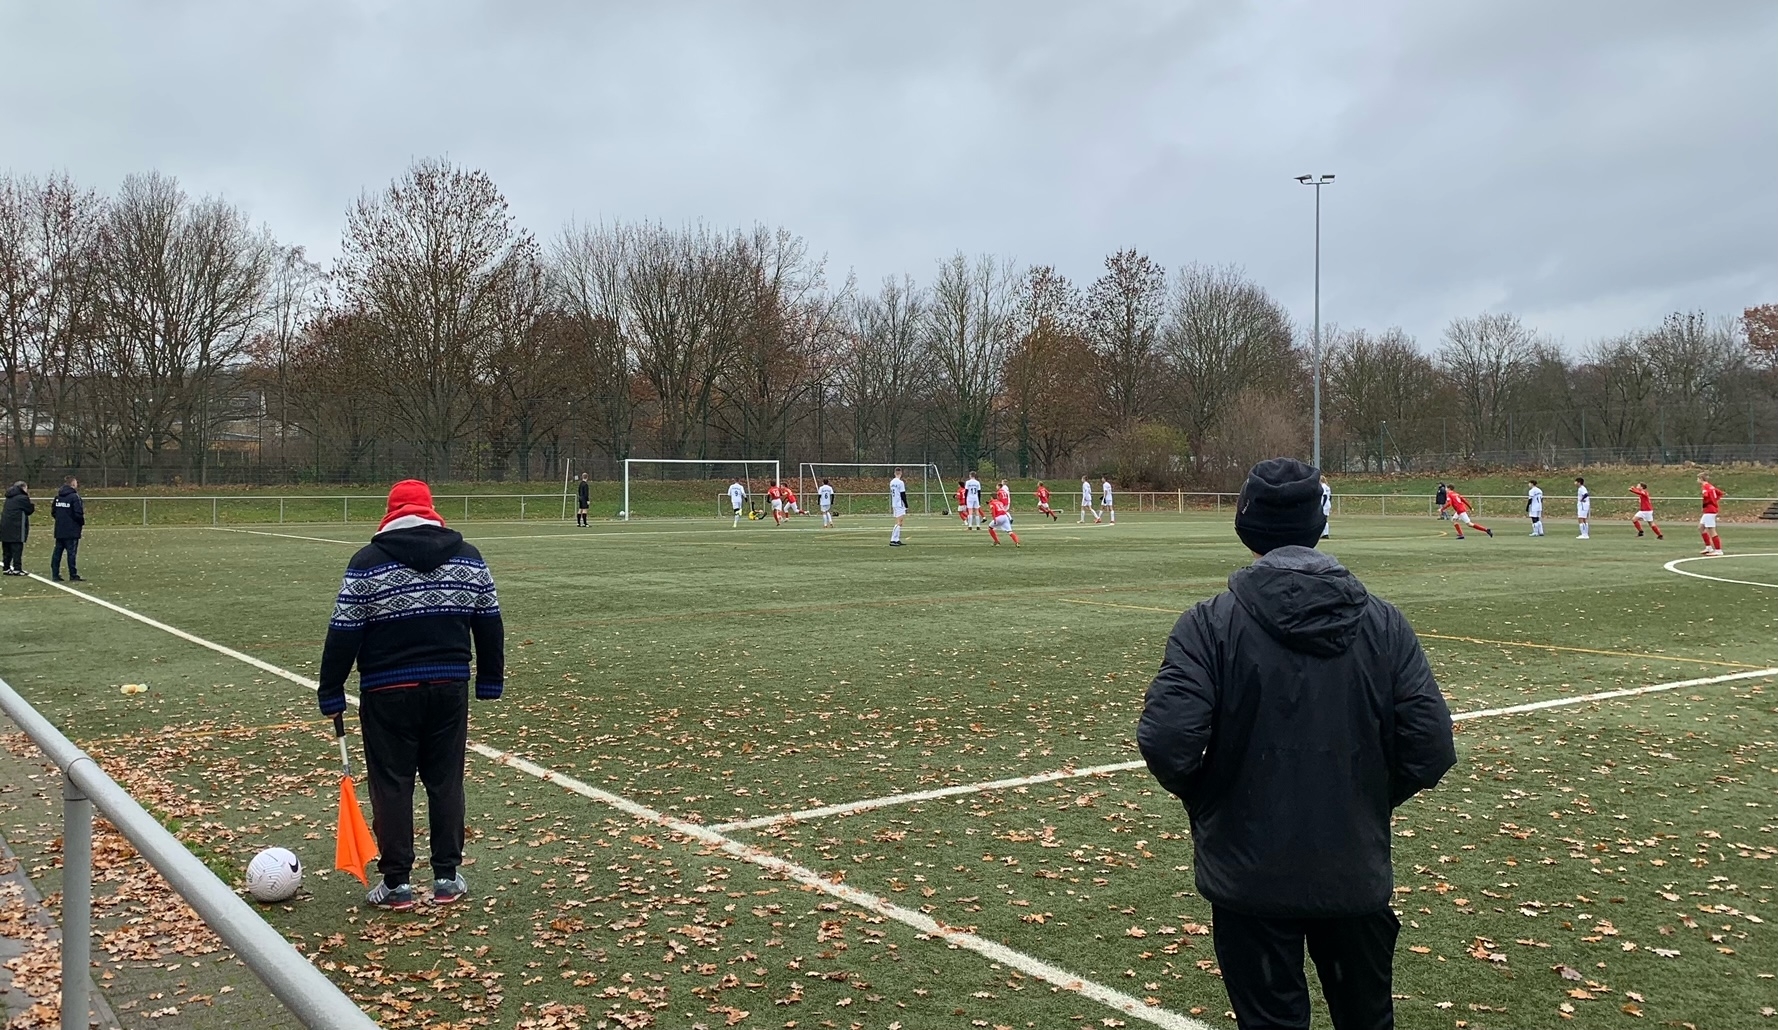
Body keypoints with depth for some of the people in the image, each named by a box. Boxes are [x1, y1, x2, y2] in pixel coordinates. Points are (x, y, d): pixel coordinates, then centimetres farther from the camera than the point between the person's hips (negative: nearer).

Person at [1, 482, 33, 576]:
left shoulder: (10, 498, 15)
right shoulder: (23, 498, -9)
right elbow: (29, 510, -1)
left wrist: (32, 508, 14)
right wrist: (33, 506, 17)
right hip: (17, 529, -8)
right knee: (17, 549, -5)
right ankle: (17, 569, -7)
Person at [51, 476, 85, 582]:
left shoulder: (58, 496, 9)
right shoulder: (74, 496, -13)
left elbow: (53, 512, 12)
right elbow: (78, 514, -18)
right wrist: (82, 522, 0)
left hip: (59, 530, 7)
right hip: (72, 530, -7)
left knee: (57, 552, 10)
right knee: (72, 552, -4)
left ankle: (55, 574, 12)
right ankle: (73, 575, -2)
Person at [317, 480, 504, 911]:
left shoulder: (368, 562, -6)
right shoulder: (468, 557, 5)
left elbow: (344, 633, -7)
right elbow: (489, 624, 8)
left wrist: (331, 692, 0)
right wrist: (490, 680, 16)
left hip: (388, 692, -3)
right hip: (449, 687, 3)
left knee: (392, 785, 5)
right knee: (446, 781, 11)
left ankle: (396, 883, 11)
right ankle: (447, 878, 16)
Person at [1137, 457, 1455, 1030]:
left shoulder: (1211, 623, -12)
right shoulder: (1383, 623, -3)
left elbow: (1166, 740, -21)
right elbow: (1430, 746, -7)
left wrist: (1200, 797, 0)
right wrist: (1371, 799, 10)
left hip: (1250, 876, -3)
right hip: (1356, 875, 3)